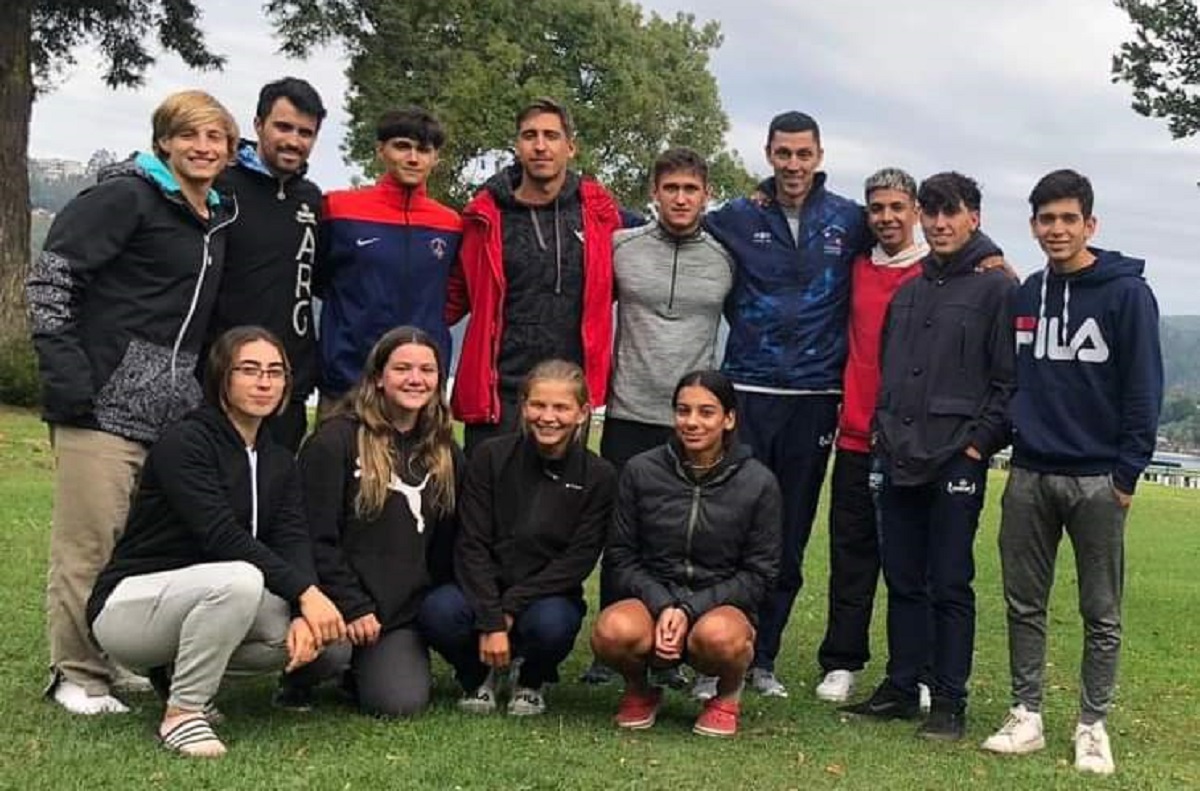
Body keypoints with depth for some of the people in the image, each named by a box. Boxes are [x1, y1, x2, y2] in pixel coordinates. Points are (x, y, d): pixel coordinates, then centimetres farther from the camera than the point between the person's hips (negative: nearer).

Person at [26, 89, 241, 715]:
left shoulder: (218, 217, 17)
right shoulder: (125, 196, -5)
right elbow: (49, 276, -10)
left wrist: (205, 390, 17)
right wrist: (64, 369, -15)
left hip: (177, 411, 7)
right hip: (105, 400, -7)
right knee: (89, 543, 0)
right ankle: (77, 674, 12)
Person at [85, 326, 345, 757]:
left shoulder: (278, 461, 8)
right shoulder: (183, 442, -16)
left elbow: (294, 542, -7)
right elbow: (222, 536, -26)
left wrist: (302, 614, -26)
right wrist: (304, 591, -31)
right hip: (127, 604, -7)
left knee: (321, 632, -14)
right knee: (239, 580, -35)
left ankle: (179, 668, 6)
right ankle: (181, 712, -18)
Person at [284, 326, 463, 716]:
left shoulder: (445, 453, 12)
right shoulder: (335, 441, -6)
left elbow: (448, 542, 16)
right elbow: (316, 538, -10)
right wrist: (352, 607, -15)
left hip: (404, 608, 4)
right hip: (340, 600, -4)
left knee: (401, 704, -16)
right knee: (330, 650, -34)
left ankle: (367, 666, 20)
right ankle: (297, 680, 3)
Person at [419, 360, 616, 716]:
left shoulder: (598, 477, -5)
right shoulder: (491, 456, -4)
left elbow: (577, 561, -9)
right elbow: (472, 545, -8)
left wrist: (510, 607, -19)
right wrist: (491, 621, -19)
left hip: (548, 596, 0)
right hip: (484, 588, 1)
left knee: (552, 624, -35)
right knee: (437, 611, -31)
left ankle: (531, 679, 4)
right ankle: (478, 675, 5)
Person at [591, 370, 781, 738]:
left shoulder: (758, 483, -3)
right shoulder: (641, 470, 0)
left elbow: (758, 573, -1)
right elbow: (622, 557, 3)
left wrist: (690, 610, -14)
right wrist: (662, 606, -15)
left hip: (722, 605, -1)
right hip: (651, 599, 1)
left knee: (718, 635, -38)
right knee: (613, 631, -33)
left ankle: (728, 694, 1)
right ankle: (639, 690, 4)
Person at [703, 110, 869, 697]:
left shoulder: (849, 221, 6)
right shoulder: (735, 218, 4)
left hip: (815, 394, 1)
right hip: (748, 391, -1)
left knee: (791, 537, 7)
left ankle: (763, 657, 17)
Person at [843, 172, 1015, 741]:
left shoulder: (996, 288, -3)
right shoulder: (906, 292, 17)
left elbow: (1008, 379, -8)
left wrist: (980, 441, -12)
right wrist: (884, 429, 13)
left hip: (957, 460, -6)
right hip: (899, 459, 6)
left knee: (949, 585, -1)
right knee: (903, 582, 11)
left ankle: (949, 701, 7)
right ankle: (900, 688, 20)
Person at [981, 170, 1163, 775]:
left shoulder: (1126, 293, -5)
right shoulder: (1023, 296, 10)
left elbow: (1144, 387, -7)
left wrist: (1128, 471, -10)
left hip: (1096, 479, -4)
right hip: (1028, 476, 4)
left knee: (1100, 613, 5)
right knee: (1024, 604, 8)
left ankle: (1093, 725, 14)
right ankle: (1025, 715, 17)